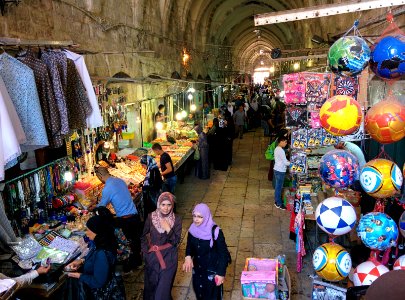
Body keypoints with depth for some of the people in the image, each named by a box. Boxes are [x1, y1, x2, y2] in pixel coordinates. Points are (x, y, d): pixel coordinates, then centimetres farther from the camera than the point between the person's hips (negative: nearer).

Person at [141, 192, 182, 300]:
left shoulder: (177, 220, -9)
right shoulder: (151, 217, -7)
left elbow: (176, 241, -10)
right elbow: (144, 235, 7)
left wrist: (168, 229, -23)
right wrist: (145, 249, 1)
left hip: (169, 257, -2)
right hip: (152, 256, 2)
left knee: (164, 286, 2)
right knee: (151, 283, 17)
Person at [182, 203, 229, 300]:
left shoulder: (216, 232, -23)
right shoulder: (192, 230, -8)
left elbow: (223, 253, -16)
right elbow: (189, 247, 5)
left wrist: (221, 273, -15)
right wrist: (188, 257, -16)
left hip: (212, 271, -4)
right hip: (197, 270, 5)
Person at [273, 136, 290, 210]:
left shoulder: (276, 149, 9)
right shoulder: (281, 150, -21)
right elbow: (285, 162, -20)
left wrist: (288, 161, 7)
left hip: (277, 169, 10)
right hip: (280, 171, -10)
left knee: (277, 186, 18)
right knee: (279, 187, 0)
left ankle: (276, 201, 29)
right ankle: (279, 204, 9)